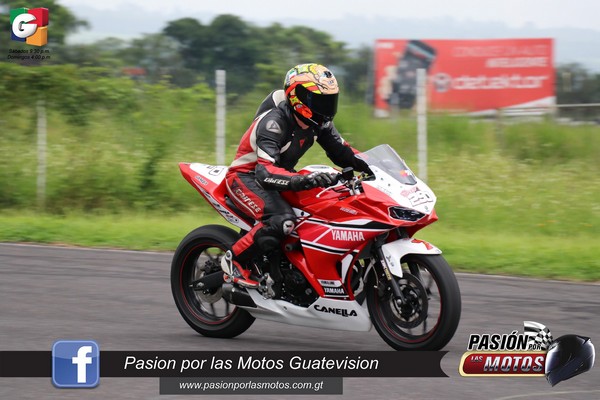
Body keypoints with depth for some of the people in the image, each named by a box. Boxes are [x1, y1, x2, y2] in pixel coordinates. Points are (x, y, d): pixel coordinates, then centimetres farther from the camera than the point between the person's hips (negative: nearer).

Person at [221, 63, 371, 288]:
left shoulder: (319, 122, -4)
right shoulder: (274, 122, -29)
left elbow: (341, 151, 7)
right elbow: (265, 172, -40)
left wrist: (369, 165, -14)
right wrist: (303, 180, -56)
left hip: (281, 173, 9)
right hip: (247, 175, -9)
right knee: (282, 220, -35)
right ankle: (234, 260, -17)